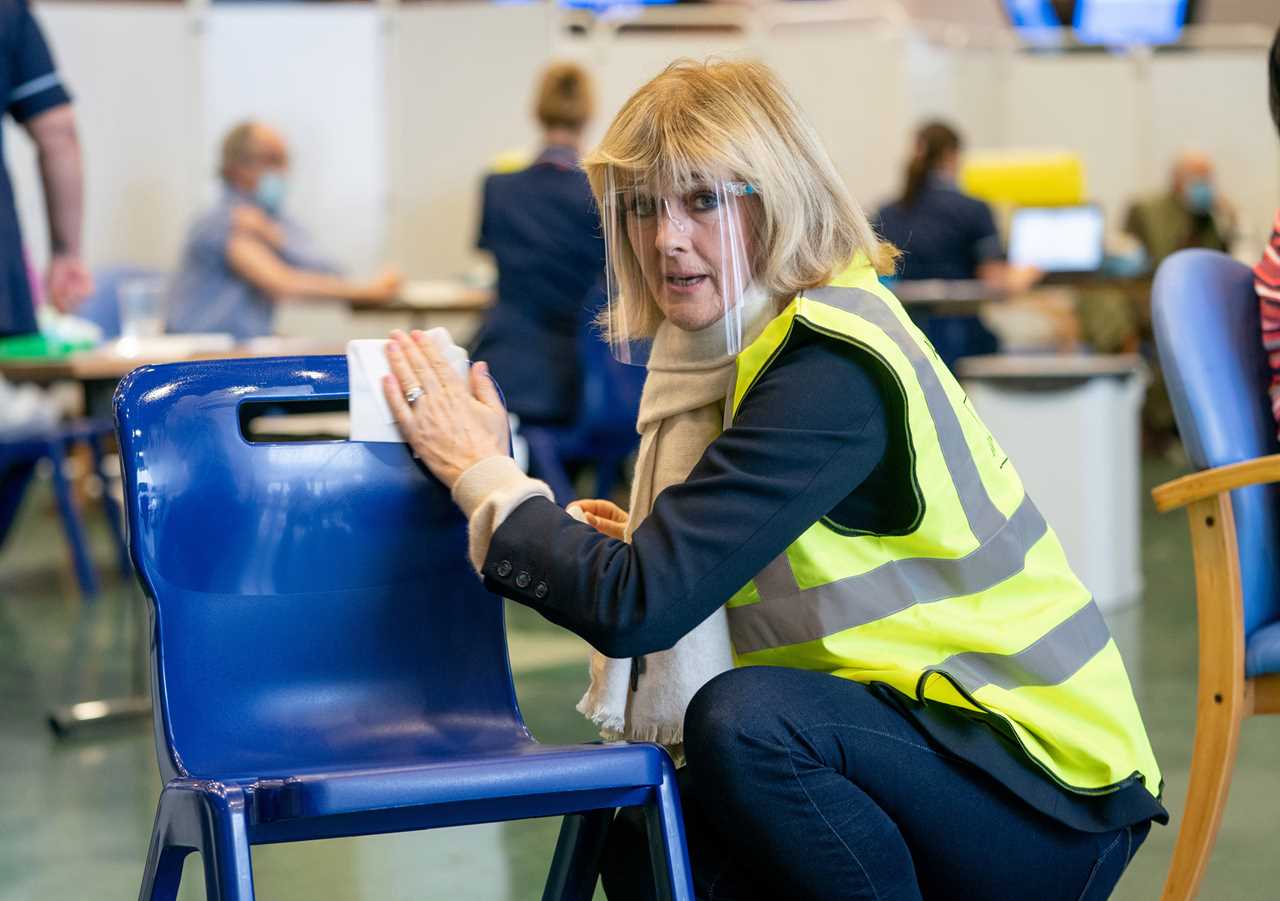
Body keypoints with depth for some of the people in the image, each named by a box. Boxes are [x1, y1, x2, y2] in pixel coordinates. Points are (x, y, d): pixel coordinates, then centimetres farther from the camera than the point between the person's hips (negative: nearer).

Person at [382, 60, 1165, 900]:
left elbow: (638, 605, -28)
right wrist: (655, 543, -4)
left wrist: (480, 472, -16)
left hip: (1054, 791, -9)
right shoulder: (745, 343, 7)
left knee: (744, 716, -30)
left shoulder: (832, 374, -23)